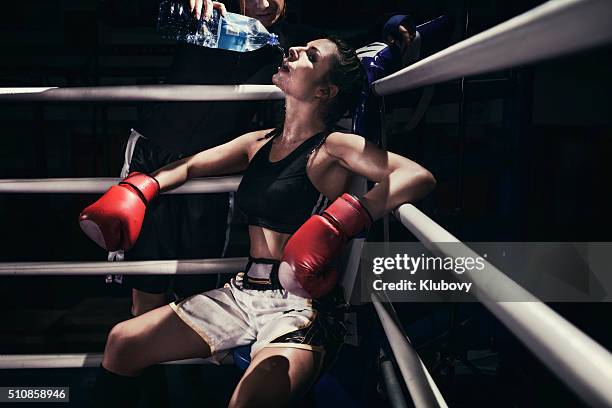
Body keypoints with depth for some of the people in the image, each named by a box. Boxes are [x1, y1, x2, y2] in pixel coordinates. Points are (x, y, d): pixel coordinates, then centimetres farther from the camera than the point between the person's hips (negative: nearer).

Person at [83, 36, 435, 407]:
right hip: (243, 293, 7)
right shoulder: (259, 143, 11)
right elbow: (189, 167, 21)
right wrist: (138, 190, 4)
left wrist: (340, 223, -32)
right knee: (121, 344, 5)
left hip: (298, 305, -6)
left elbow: (419, 176, -22)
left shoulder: (333, 147, -9)